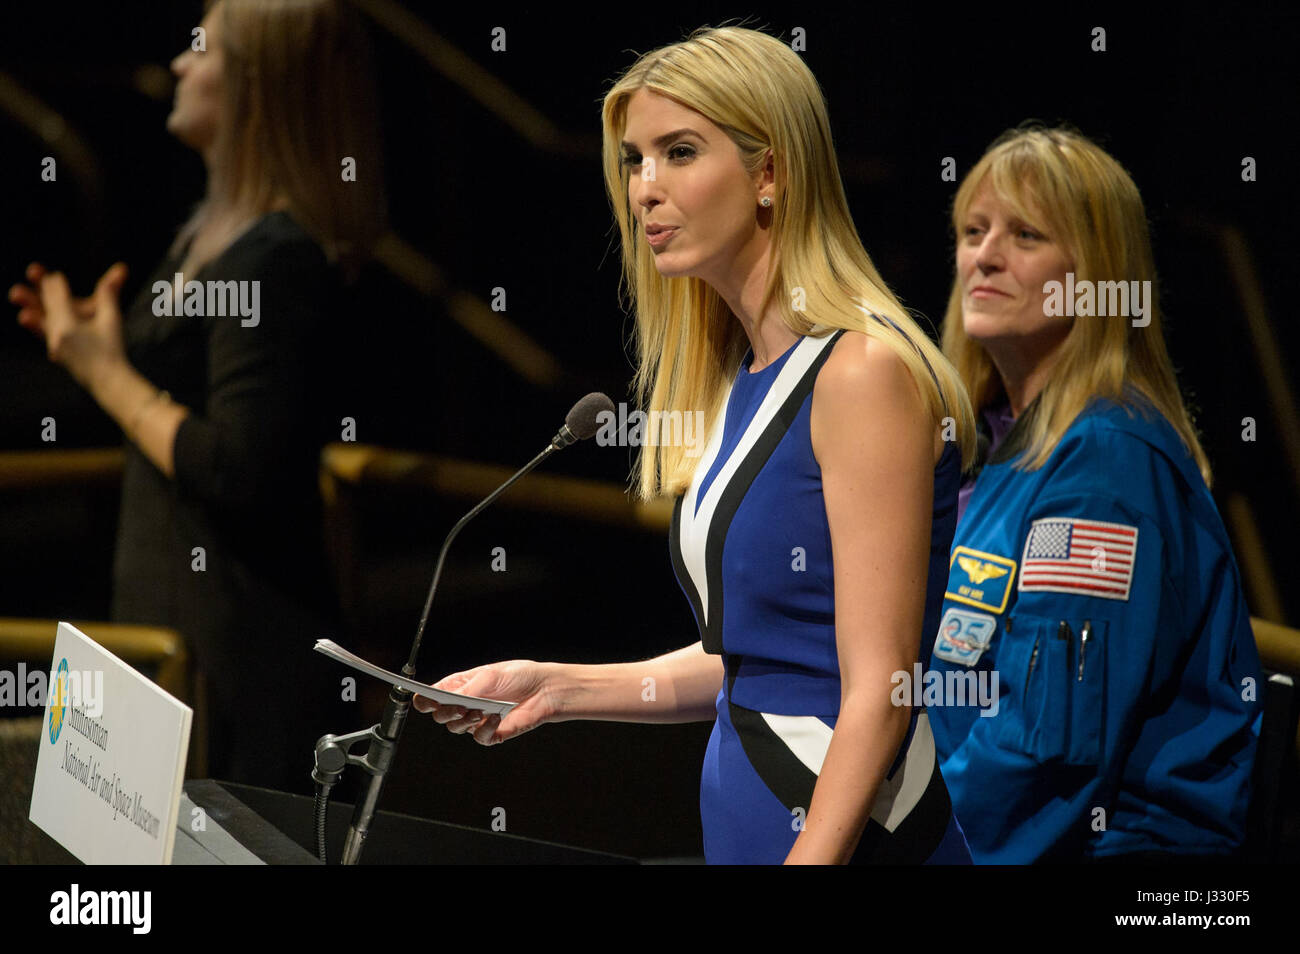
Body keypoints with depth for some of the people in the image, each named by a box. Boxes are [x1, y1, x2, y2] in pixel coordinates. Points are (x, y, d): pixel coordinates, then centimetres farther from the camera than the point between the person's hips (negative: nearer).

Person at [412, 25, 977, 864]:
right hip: (747, 822, 8)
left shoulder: (864, 371, -15)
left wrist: (810, 856, -25)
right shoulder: (743, 381, 12)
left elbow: (879, 692, -19)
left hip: (849, 828, -8)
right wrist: (558, 688, 11)